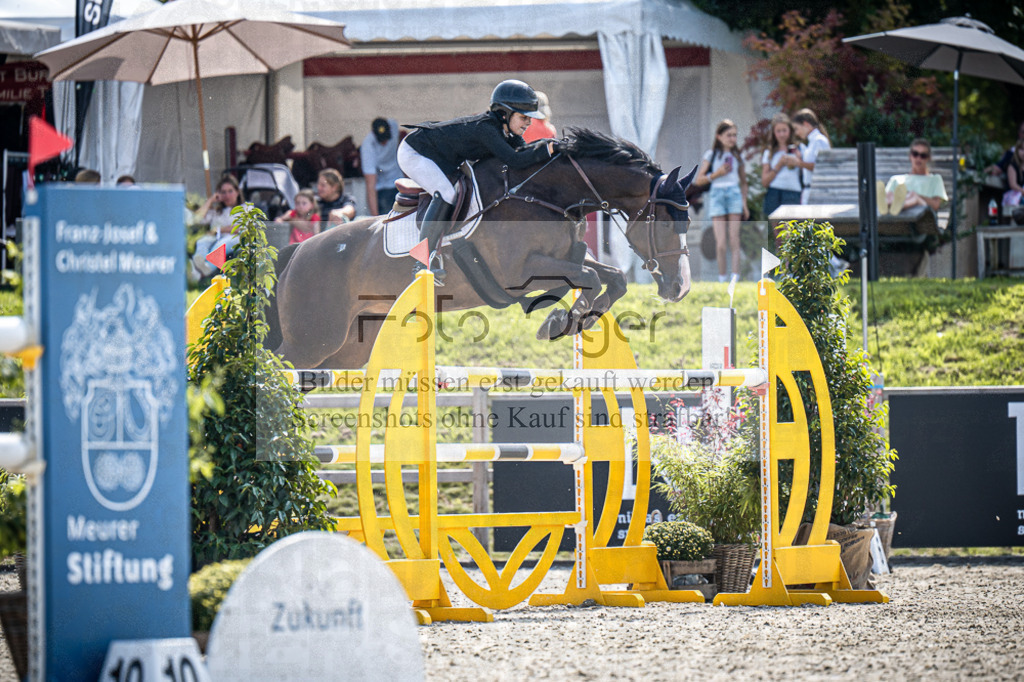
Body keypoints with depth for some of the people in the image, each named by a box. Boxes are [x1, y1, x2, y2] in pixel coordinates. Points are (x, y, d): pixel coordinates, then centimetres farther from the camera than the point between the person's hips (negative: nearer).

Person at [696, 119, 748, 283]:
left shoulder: (737, 156, 14)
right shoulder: (711, 155, 5)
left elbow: (743, 182, 22)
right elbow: (699, 180, 2)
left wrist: (744, 204, 14)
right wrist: (716, 174, -12)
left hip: (734, 194, 2)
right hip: (717, 194, -2)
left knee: (734, 239, -6)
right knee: (720, 242, -6)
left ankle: (735, 276, -10)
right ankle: (721, 277, -1)